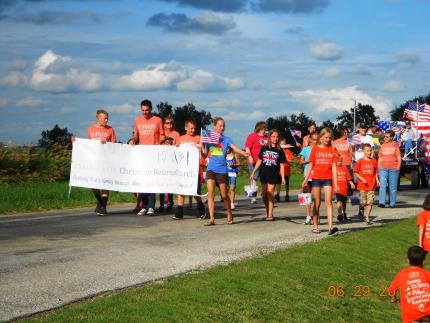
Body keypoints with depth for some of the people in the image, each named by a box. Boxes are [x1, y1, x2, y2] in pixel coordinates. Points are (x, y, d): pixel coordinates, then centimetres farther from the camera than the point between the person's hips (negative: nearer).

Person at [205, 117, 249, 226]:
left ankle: (229, 215, 28)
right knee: (210, 192, -13)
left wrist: (244, 153, -34)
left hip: (222, 170, -1)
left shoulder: (226, 139, 1)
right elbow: (204, 153, 9)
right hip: (211, 169, 1)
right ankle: (211, 218, -11)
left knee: (224, 195, 5)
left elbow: (234, 147, -16)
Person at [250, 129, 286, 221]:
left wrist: (283, 177, -3)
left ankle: (270, 215, -8)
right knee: (265, 194, 5)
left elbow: (281, 165, 3)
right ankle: (268, 212, 18)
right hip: (264, 174, 3)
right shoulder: (264, 148, 7)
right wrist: (253, 172, 9)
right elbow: (259, 161, 12)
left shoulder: (280, 151, 2)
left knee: (270, 193, -9)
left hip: (274, 175, -3)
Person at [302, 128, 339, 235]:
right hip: (316, 178, 0)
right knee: (317, 203, 6)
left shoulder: (332, 150, 4)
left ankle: (331, 227, -14)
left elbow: (334, 166, 3)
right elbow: (311, 165, 7)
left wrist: (335, 182, -2)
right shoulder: (315, 149, 3)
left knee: (328, 202, -7)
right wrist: (306, 179, 3)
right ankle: (315, 226, 14)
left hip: (328, 179, 0)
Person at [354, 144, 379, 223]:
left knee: (370, 202, -3)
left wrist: (377, 180, -2)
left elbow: (376, 172, 12)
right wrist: (362, 179, -11)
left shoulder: (374, 161, 6)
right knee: (363, 202, 1)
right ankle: (361, 210, 32)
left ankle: (367, 217, 2)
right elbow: (355, 172, 0)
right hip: (362, 185, -2)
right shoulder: (360, 161, -2)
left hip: (371, 185, 2)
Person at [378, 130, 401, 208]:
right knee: (382, 185, -11)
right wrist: (378, 168, 9)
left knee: (393, 186, 3)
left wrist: (398, 168, -5)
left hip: (393, 168, -2)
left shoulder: (395, 145, 4)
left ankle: (392, 204, 10)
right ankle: (382, 202, -16)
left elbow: (399, 157, 3)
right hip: (383, 168, 2)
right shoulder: (382, 146, 11)